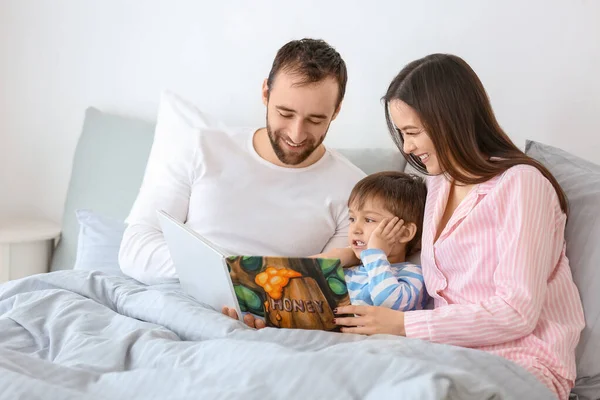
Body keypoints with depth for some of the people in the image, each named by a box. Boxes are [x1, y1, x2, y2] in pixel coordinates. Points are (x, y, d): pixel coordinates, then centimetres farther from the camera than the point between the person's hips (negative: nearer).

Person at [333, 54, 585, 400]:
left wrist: (404, 325, -19)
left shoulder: (520, 183, -11)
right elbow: (437, 292, 11)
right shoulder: (439, 182, 15)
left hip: (523, 359, -6)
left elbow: (516, 312, -18)